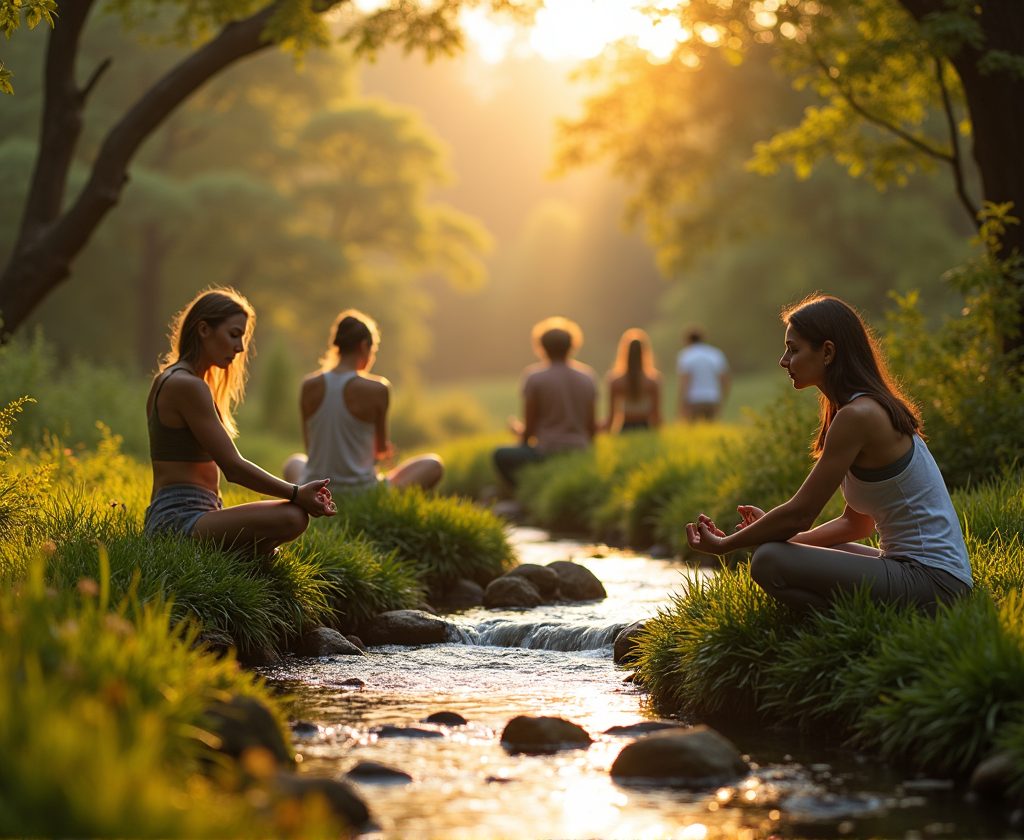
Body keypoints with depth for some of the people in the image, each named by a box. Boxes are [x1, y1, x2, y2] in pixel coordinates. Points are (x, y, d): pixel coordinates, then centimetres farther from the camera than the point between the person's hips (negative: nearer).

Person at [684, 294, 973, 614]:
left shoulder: (858, 416, -16)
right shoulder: (872, 408, 14)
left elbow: (799, 513, -13)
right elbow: (857, 523, 18)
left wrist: (723, 545, -1)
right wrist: (769, 532, 15)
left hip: (932, 579, -10)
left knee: (770, 563, -19)